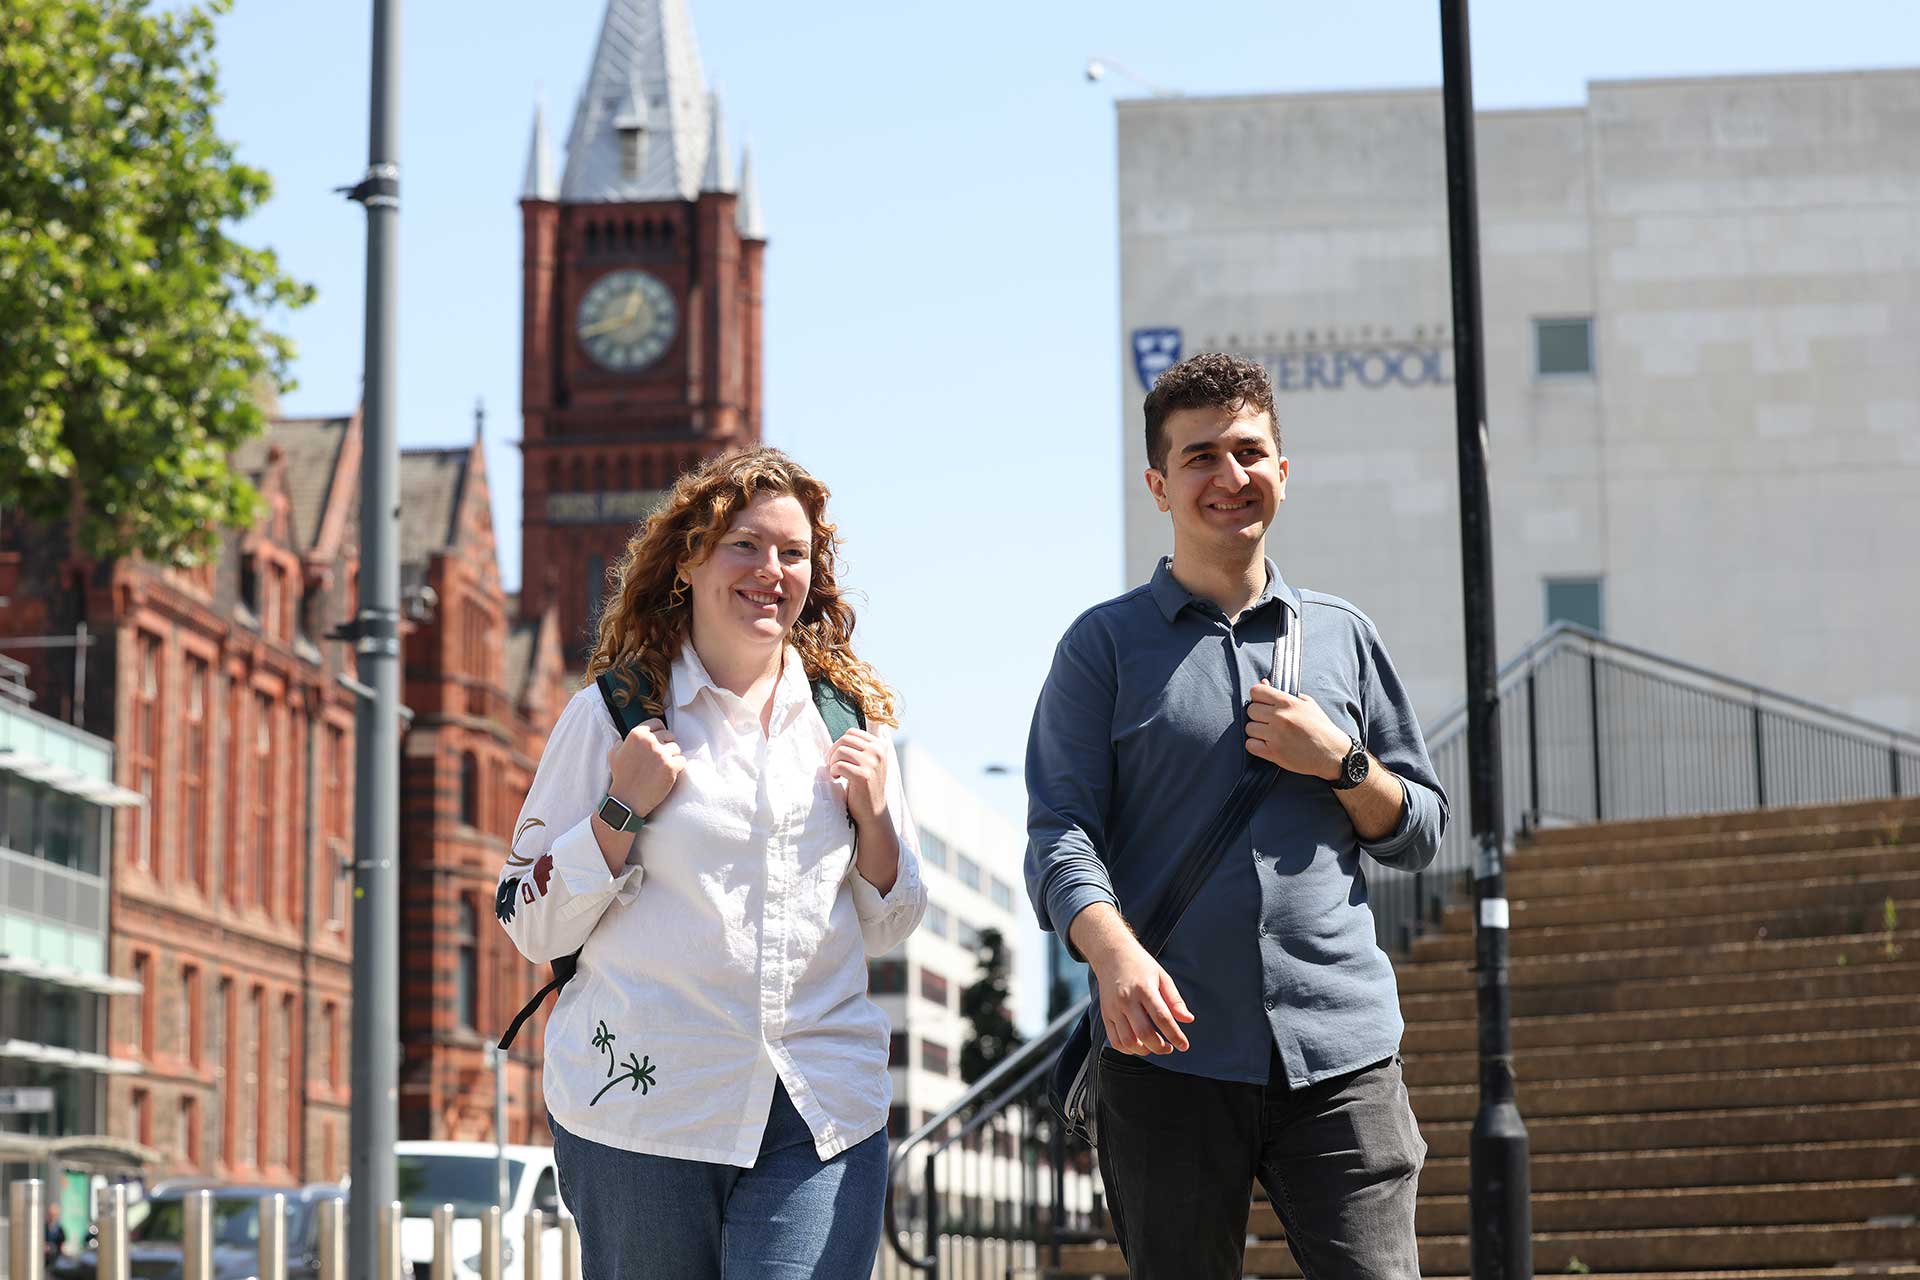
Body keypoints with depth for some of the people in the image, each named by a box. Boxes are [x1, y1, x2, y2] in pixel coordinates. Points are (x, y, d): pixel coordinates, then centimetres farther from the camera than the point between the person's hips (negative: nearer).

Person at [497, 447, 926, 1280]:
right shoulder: (613, 715, 1)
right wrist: (624, 809, -10)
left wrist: (875, 818, 0)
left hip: (823, 1115, 2)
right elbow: (532, 928, 1)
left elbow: (888, 930, 18)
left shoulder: (849, 719, 11)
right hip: (643, 1110, -2)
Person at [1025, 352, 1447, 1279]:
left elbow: (1418, 834, 19)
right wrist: (1113, 952, -22)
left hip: (1341, 1054, 2)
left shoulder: (1342, 637, 15)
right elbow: (1060, 831, -3)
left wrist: (1339, 763, -2)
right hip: (1168, 1054, -1)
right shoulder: (1106, 644, 7)